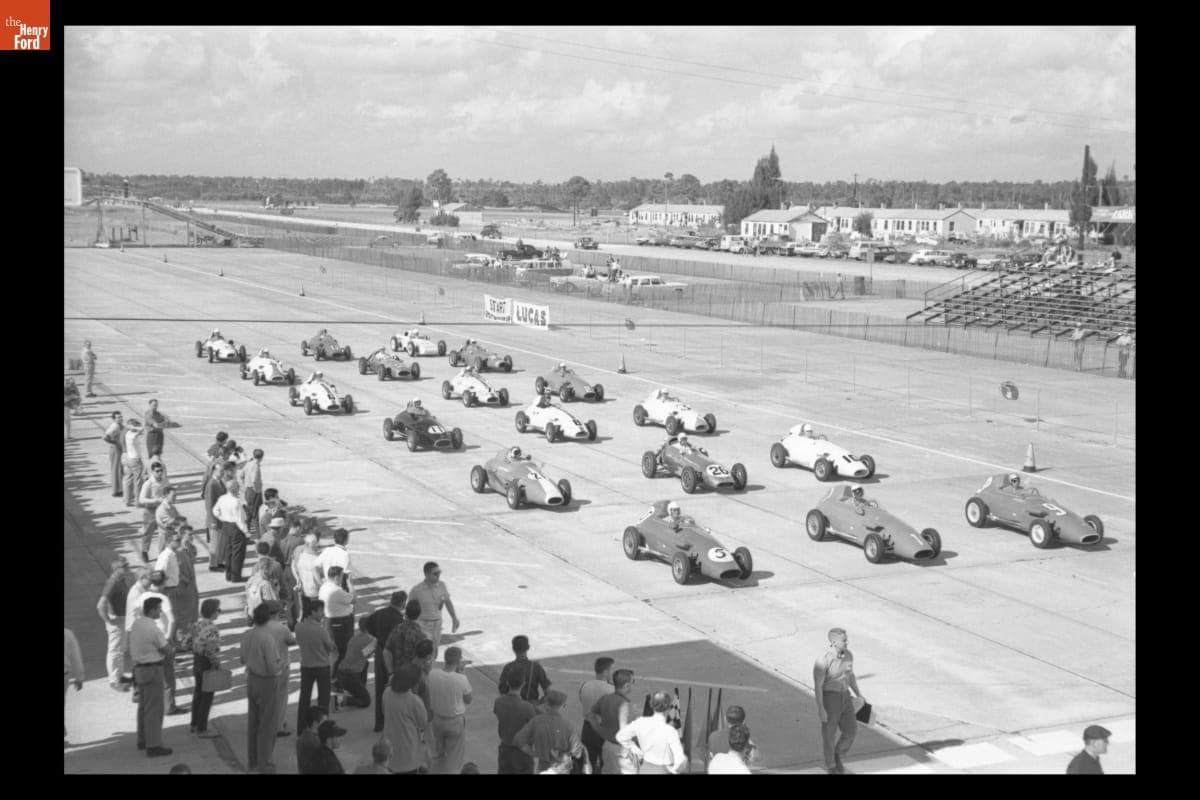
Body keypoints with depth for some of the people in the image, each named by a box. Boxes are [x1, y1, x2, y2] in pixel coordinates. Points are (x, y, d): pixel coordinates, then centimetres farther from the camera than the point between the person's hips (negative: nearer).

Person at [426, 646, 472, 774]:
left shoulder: (432, 675, -16)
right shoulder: (461, 679, -26)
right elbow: (468, 700, -7)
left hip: (435, 719, 4)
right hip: (455, 722, -3)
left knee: (437, 755, 23)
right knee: (453, 759, 15)